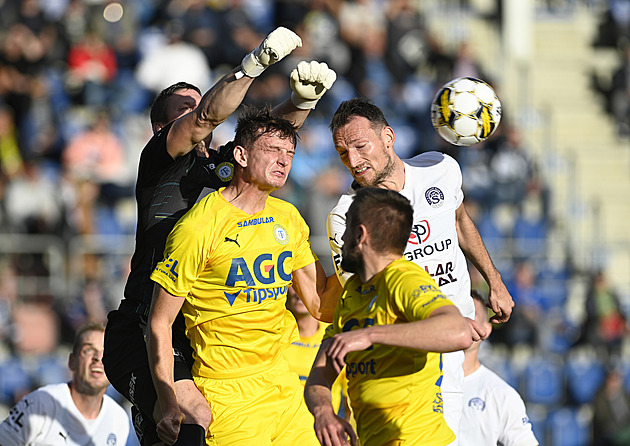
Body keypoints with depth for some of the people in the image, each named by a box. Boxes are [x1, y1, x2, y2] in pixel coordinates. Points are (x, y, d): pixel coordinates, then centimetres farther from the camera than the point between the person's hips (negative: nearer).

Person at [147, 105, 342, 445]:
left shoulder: (288, 219, 9)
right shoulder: (198, 228, -13)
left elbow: (321, 307, 12)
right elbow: (159, 323, -11)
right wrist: (169, 405, -18)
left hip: (281, 380, 7)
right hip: (228, 393, -7)